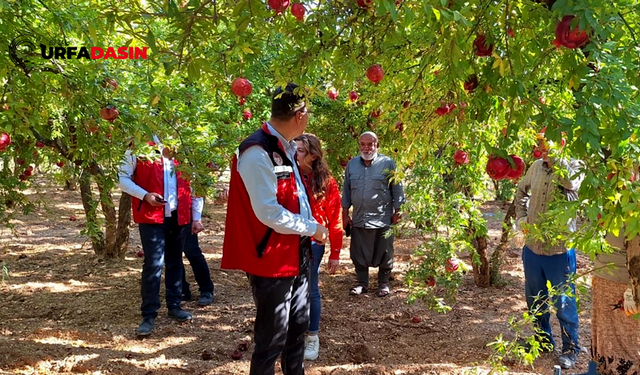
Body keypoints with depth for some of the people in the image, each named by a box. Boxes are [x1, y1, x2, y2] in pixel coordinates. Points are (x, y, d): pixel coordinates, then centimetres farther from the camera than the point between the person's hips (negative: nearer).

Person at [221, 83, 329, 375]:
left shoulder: (285, 148, 10)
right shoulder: (257, 152, -20)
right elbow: (268, 212, -25)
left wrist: (311, 229, 10)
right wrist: (311, 228, -14)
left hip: (296, 256, 9)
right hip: (271, 261, -9)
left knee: (297, 329, 21)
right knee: (271, 339, 3)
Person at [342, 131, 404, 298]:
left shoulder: (388, 163, -5)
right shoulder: (352, 164, 7)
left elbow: (397, 189, -2)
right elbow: (346, 190, 11)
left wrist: (397, 213, -3)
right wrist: (345, 214, 9)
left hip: (383, 219, -3)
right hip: (358, 219, 3)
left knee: (384, 254, 8)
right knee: (358, 254, 10)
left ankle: (383, 284, 23)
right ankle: (362, 283, 24)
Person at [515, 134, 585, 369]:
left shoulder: (574, 166, -10)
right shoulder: (536, 166, 4)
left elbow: (571, 182, -35)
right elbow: (521, 192, 21)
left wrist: (554, 154, -31)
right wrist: (521, 218, 9)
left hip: (559, 250, -5)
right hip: (532, 247, 5)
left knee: (564, 303, 6)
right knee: (534, 300, 18)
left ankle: (570, 349, 23)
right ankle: (544, 341, 38)